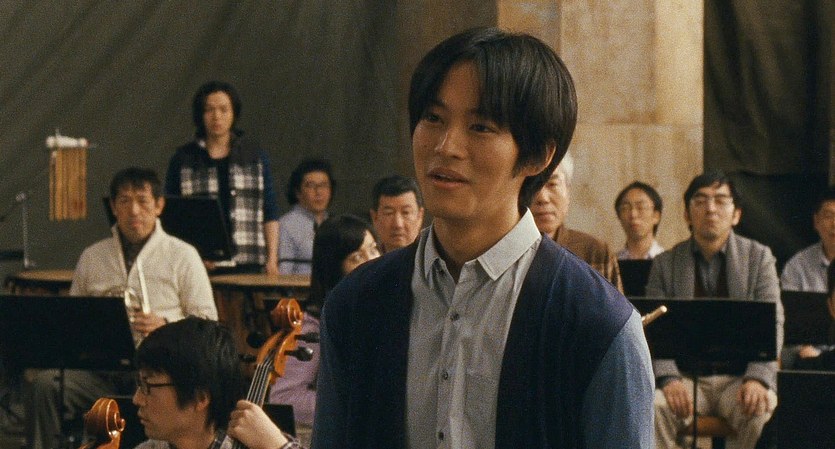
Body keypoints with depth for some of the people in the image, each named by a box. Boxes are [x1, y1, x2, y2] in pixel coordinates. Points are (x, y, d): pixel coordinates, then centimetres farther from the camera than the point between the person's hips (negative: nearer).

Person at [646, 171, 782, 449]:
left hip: (739, 378, -1)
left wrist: (757, 379, -19)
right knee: (653, 406, -32)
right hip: (686, 377, 1)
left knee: (761, 410, -34)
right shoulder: (664, 264, 10)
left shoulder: (759, 257, 8)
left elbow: (772, 324, -1)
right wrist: (669, 379, -20)